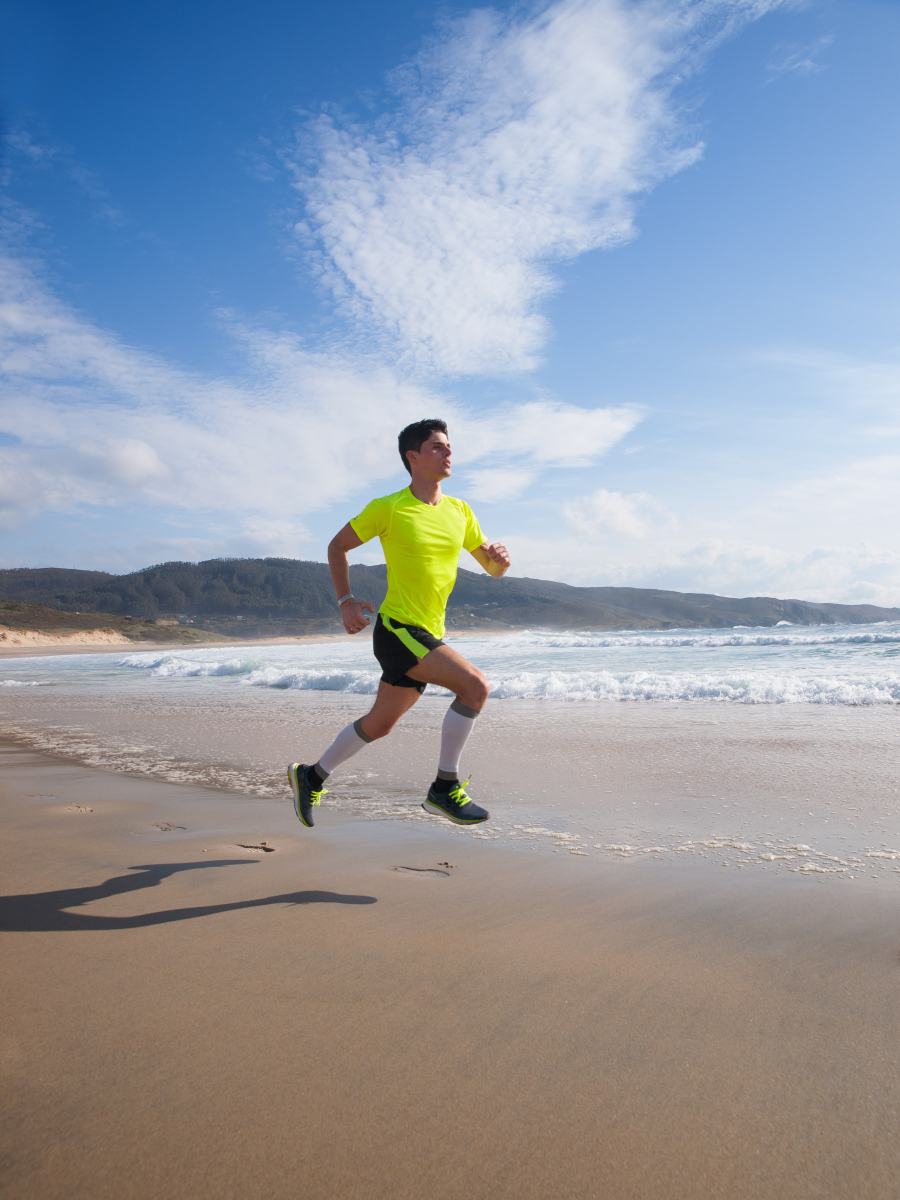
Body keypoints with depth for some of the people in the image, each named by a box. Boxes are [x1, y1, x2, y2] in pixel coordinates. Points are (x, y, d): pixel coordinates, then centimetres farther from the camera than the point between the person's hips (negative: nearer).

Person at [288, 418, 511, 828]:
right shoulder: (388, 508, -7)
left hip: (428, 636, 7)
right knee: (475, 685, -22)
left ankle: (312, 777, 37)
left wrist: (499, 557, -10)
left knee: (379, 725, 18)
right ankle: (445, 787, -10)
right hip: (396, 629, -7)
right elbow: (337, 546, 5)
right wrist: (345, 602, -4)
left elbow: (492, 568, 14)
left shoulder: (460, 511, 9)